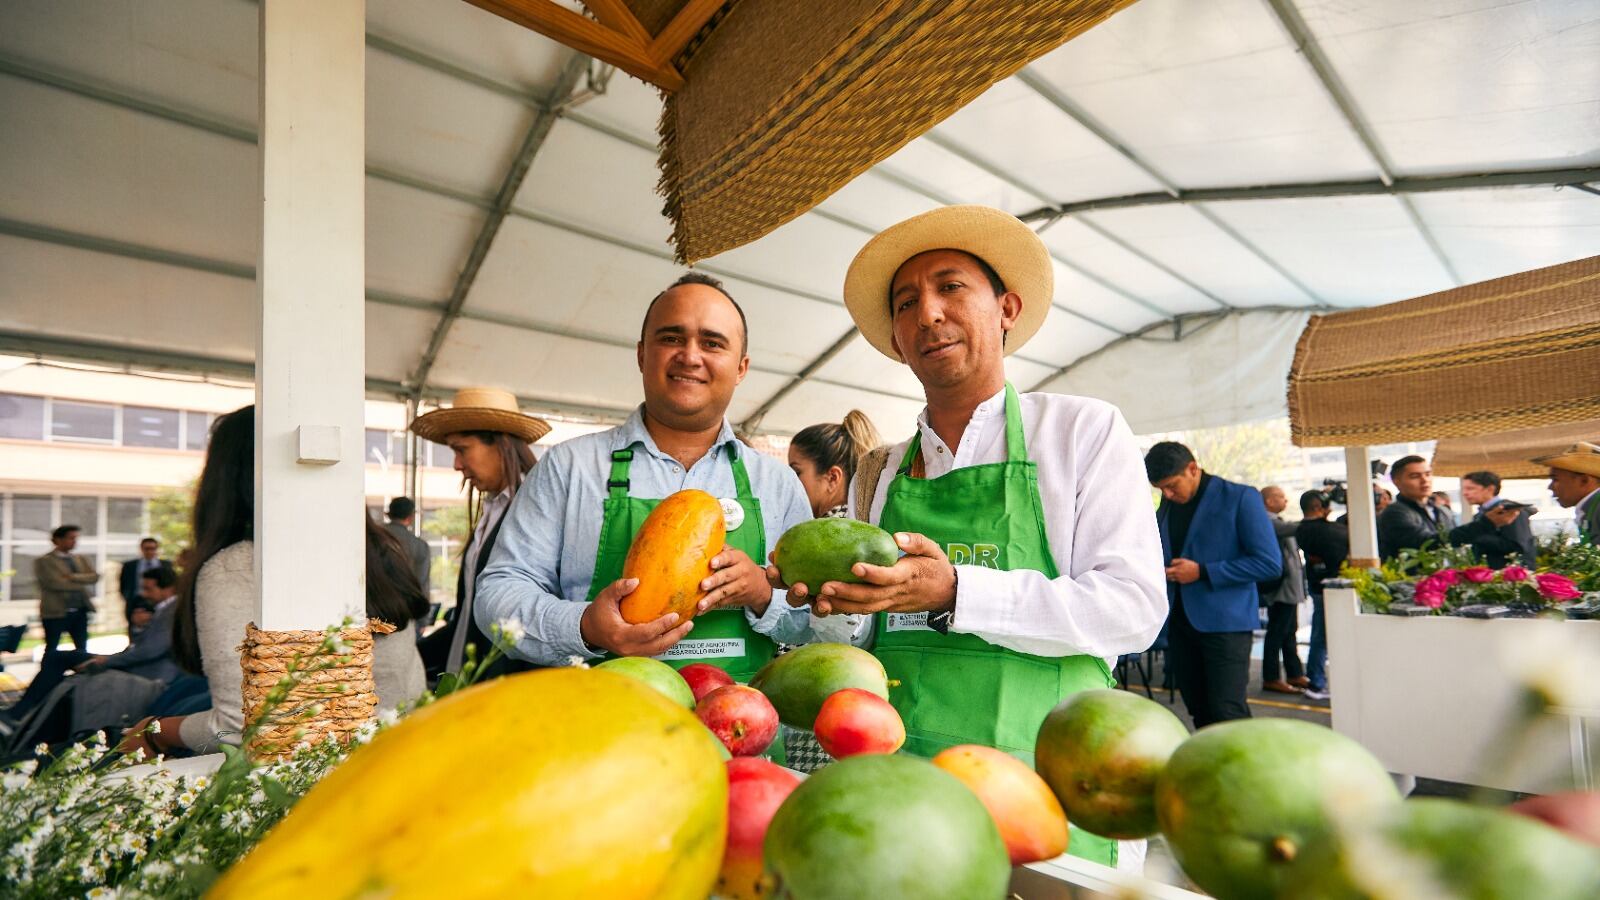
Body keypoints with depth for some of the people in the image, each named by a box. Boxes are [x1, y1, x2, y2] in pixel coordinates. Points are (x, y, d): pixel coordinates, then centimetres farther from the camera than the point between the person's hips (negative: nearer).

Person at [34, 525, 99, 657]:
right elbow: (55, 583, -17)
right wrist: (81, 582, -7)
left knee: (82, 649, 9)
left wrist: (73, 577, -15)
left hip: (80, 611, 5)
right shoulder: (44, 561, -6)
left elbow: (94, 576, -1)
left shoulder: (81, 559, 12)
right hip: (56, 612, -5)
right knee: (51, 651, 5)